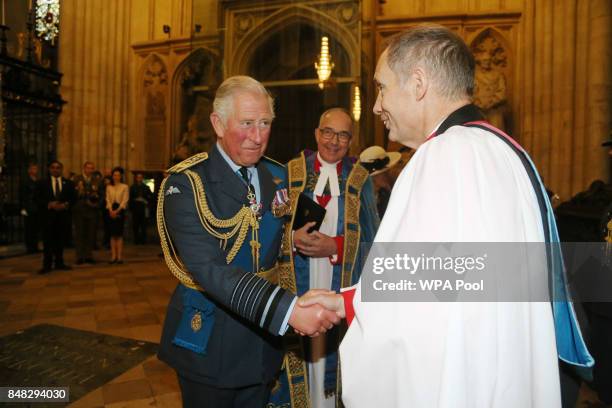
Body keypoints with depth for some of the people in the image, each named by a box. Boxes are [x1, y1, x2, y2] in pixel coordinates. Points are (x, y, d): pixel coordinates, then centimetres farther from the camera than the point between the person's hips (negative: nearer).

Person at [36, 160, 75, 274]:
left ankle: (59, 263, 16)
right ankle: (47, 265, 6)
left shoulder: (68, 183, 10)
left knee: (61, 240, 6)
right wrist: (49, 204, -14)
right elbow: (38, 199, 1)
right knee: (48, 242, 0)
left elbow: (72, 198, 7)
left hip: (63, 215, 2)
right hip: (48, 216, -1)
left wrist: (66, 204, -11)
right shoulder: (42, 183, 6)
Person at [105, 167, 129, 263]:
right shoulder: (109, 187, 14)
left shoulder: (124, 187, 3)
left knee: (119, 233, -6)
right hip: (111, 211, 3)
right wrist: (111, 210, -9)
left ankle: (119, 256, -5)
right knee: (112, 234, 2)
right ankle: (113, 256, 4)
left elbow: (125, 200, -4)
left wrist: (117, 211, -14)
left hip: (120, 211, -3)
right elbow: (108, 199, 7)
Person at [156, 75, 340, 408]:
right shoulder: (186, 183, -17)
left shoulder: (278, 176, 1)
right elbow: (208, 268, -29)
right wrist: (287, 308, -38)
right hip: (208, 341, -4)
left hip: (264, 339, 5)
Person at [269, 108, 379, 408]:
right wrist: (293, 238, -15)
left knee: (332, 355, 4)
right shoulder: (290, 172, 5)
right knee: (296, 353, 2)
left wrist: (335, 246, -14)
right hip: (294, 285, 0)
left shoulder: (360, 180, 5)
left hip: (341, 288, 0)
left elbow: (370, 240, 2)